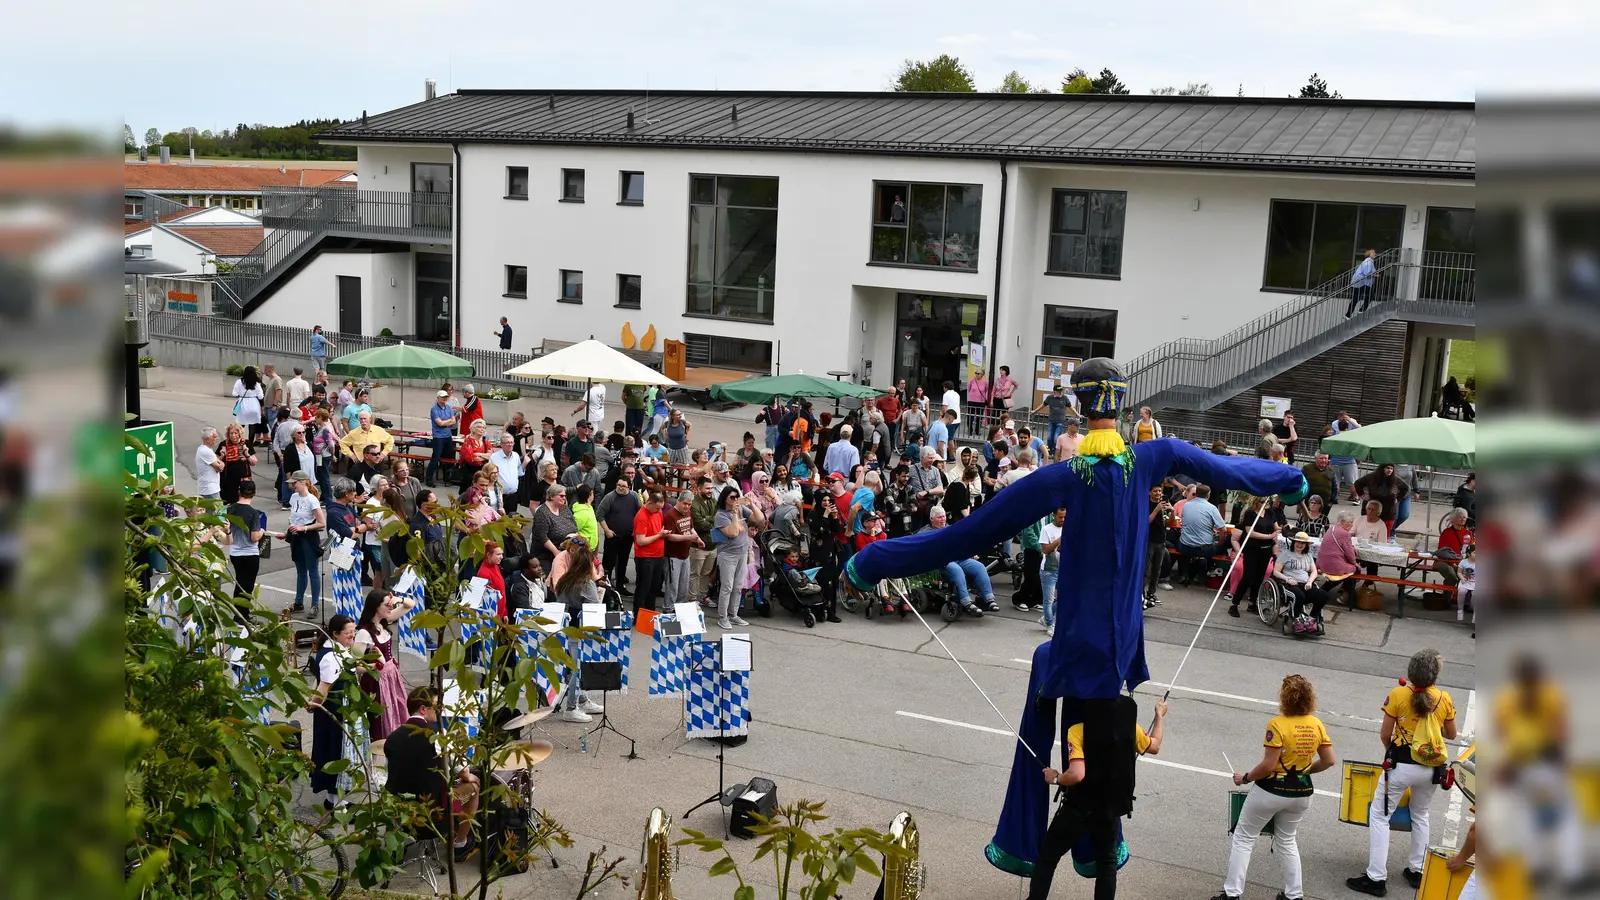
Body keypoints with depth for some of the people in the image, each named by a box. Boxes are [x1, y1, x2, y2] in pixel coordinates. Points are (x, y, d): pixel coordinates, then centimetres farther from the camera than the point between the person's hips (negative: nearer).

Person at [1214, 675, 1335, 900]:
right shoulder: (1317, 725, -4)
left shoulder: (1278, 725, -22)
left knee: (1244, 839, 10)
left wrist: (1245, 778, -7)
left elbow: (1268, 765, -22)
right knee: (1287, 841, 26)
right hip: (1301, 794, 6)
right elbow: (1329, 761, 1)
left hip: (1271, 791, -6)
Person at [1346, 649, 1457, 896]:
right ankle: (1417, 871, 33)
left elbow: (1384, 734, -6)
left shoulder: (1398, 695, -11)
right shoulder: (1445, 699, -4)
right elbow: (1451, 735, 9)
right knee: (1420, 816, 26)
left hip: (1401, 765, -4)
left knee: (1379, 816, 5)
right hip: (1431, 768, 4)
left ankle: (1376, 878, 2)